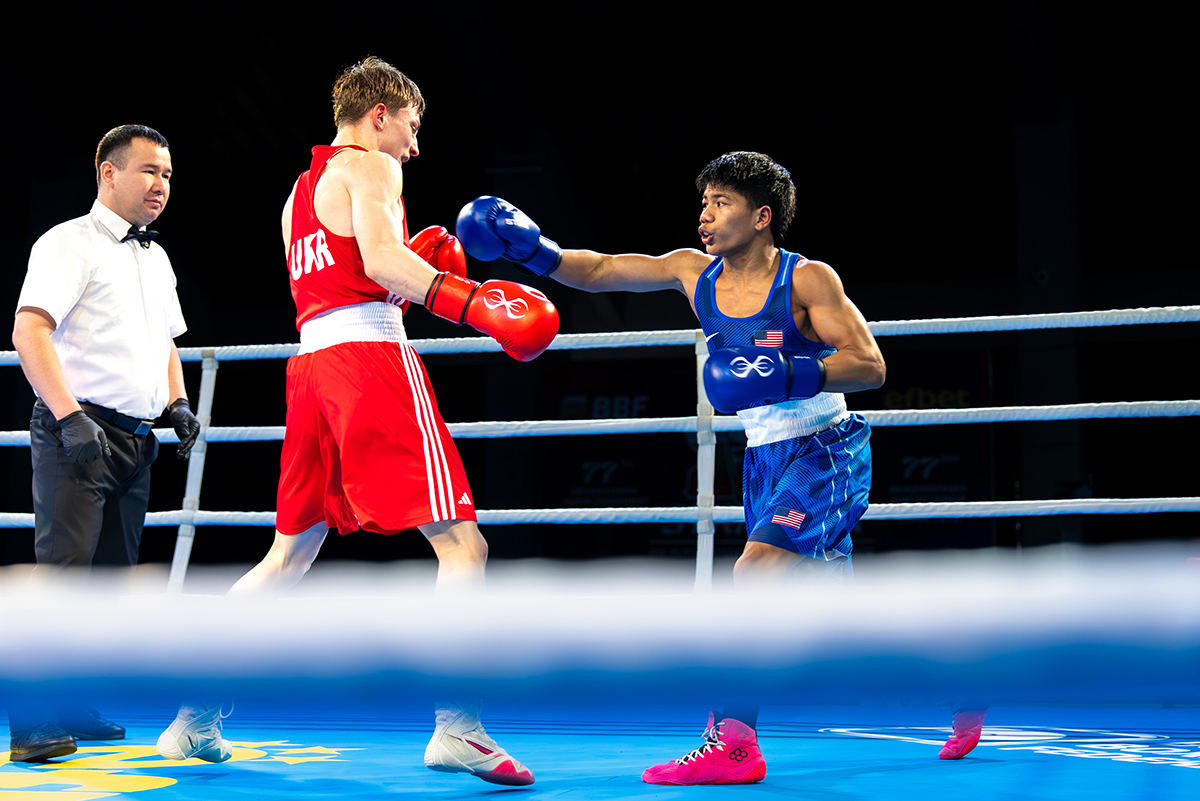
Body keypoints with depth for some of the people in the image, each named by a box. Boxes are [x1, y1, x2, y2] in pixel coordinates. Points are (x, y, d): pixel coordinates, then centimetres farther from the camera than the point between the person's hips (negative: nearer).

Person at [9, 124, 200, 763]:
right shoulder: (70, 243, -6)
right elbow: (28, 332, -17)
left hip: (135, 439, 8)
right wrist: (71, 417, -24)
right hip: (78, 432, -8)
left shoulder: (155, 257, 19)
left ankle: (75, 709, 17)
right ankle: (32, 722, -16)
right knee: (62, 567, -16)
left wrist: (177, 402, 14)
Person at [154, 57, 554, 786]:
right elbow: (380, 258, -15)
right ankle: (458, 726, -21)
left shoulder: (301, 192, 28)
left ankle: (199, 710, 16)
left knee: (290, 555, 16)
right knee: (460, 541, -11)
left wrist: (414, 262, 24)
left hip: (311, 359, 9)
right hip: (370, 352, -9)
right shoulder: (370, 166, 2)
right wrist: (474, 302, -21)